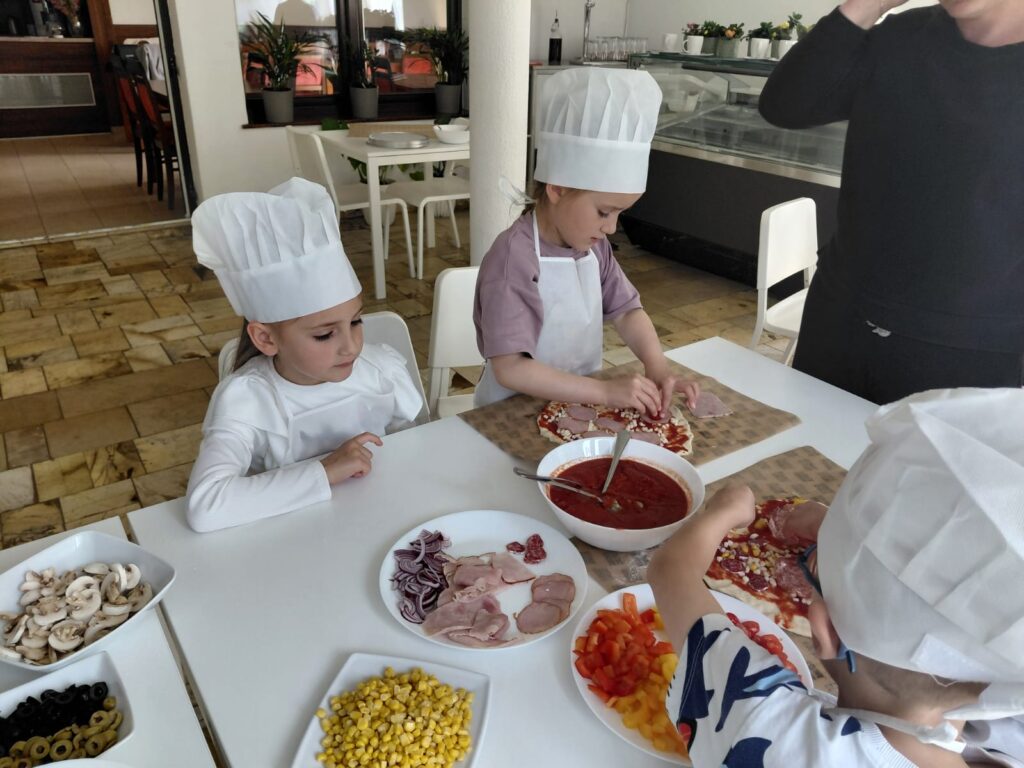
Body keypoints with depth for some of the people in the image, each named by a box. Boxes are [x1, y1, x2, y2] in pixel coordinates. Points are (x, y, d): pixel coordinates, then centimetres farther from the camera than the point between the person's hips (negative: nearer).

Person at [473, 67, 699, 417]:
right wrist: (605, 391, -28)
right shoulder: (512, 258, -21)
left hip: (580, 404, 6)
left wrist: (658, 367, -11)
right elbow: (509, 368, -25)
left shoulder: (592, 244, 3)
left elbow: (627, 310, 7)